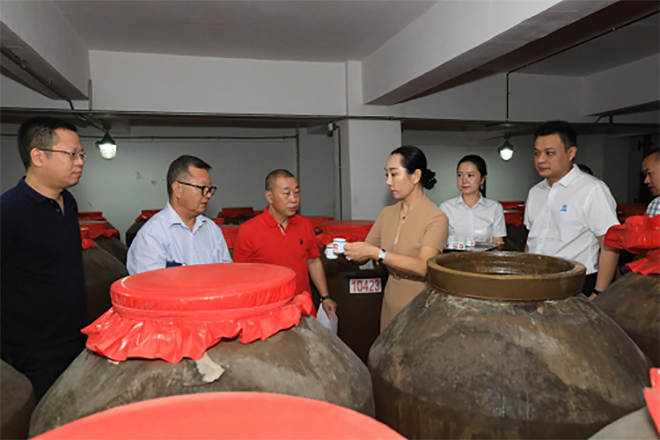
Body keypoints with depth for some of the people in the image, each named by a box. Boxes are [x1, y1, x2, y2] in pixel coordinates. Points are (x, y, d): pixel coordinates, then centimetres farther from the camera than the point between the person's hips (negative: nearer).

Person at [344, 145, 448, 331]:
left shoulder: (436, 217, -14)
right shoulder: (387, 214, 3)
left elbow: (423, 267, -26)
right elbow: (363, 256, 4)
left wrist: (376, 253, -31)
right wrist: (347, 250, -16)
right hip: (391, 306, 5)